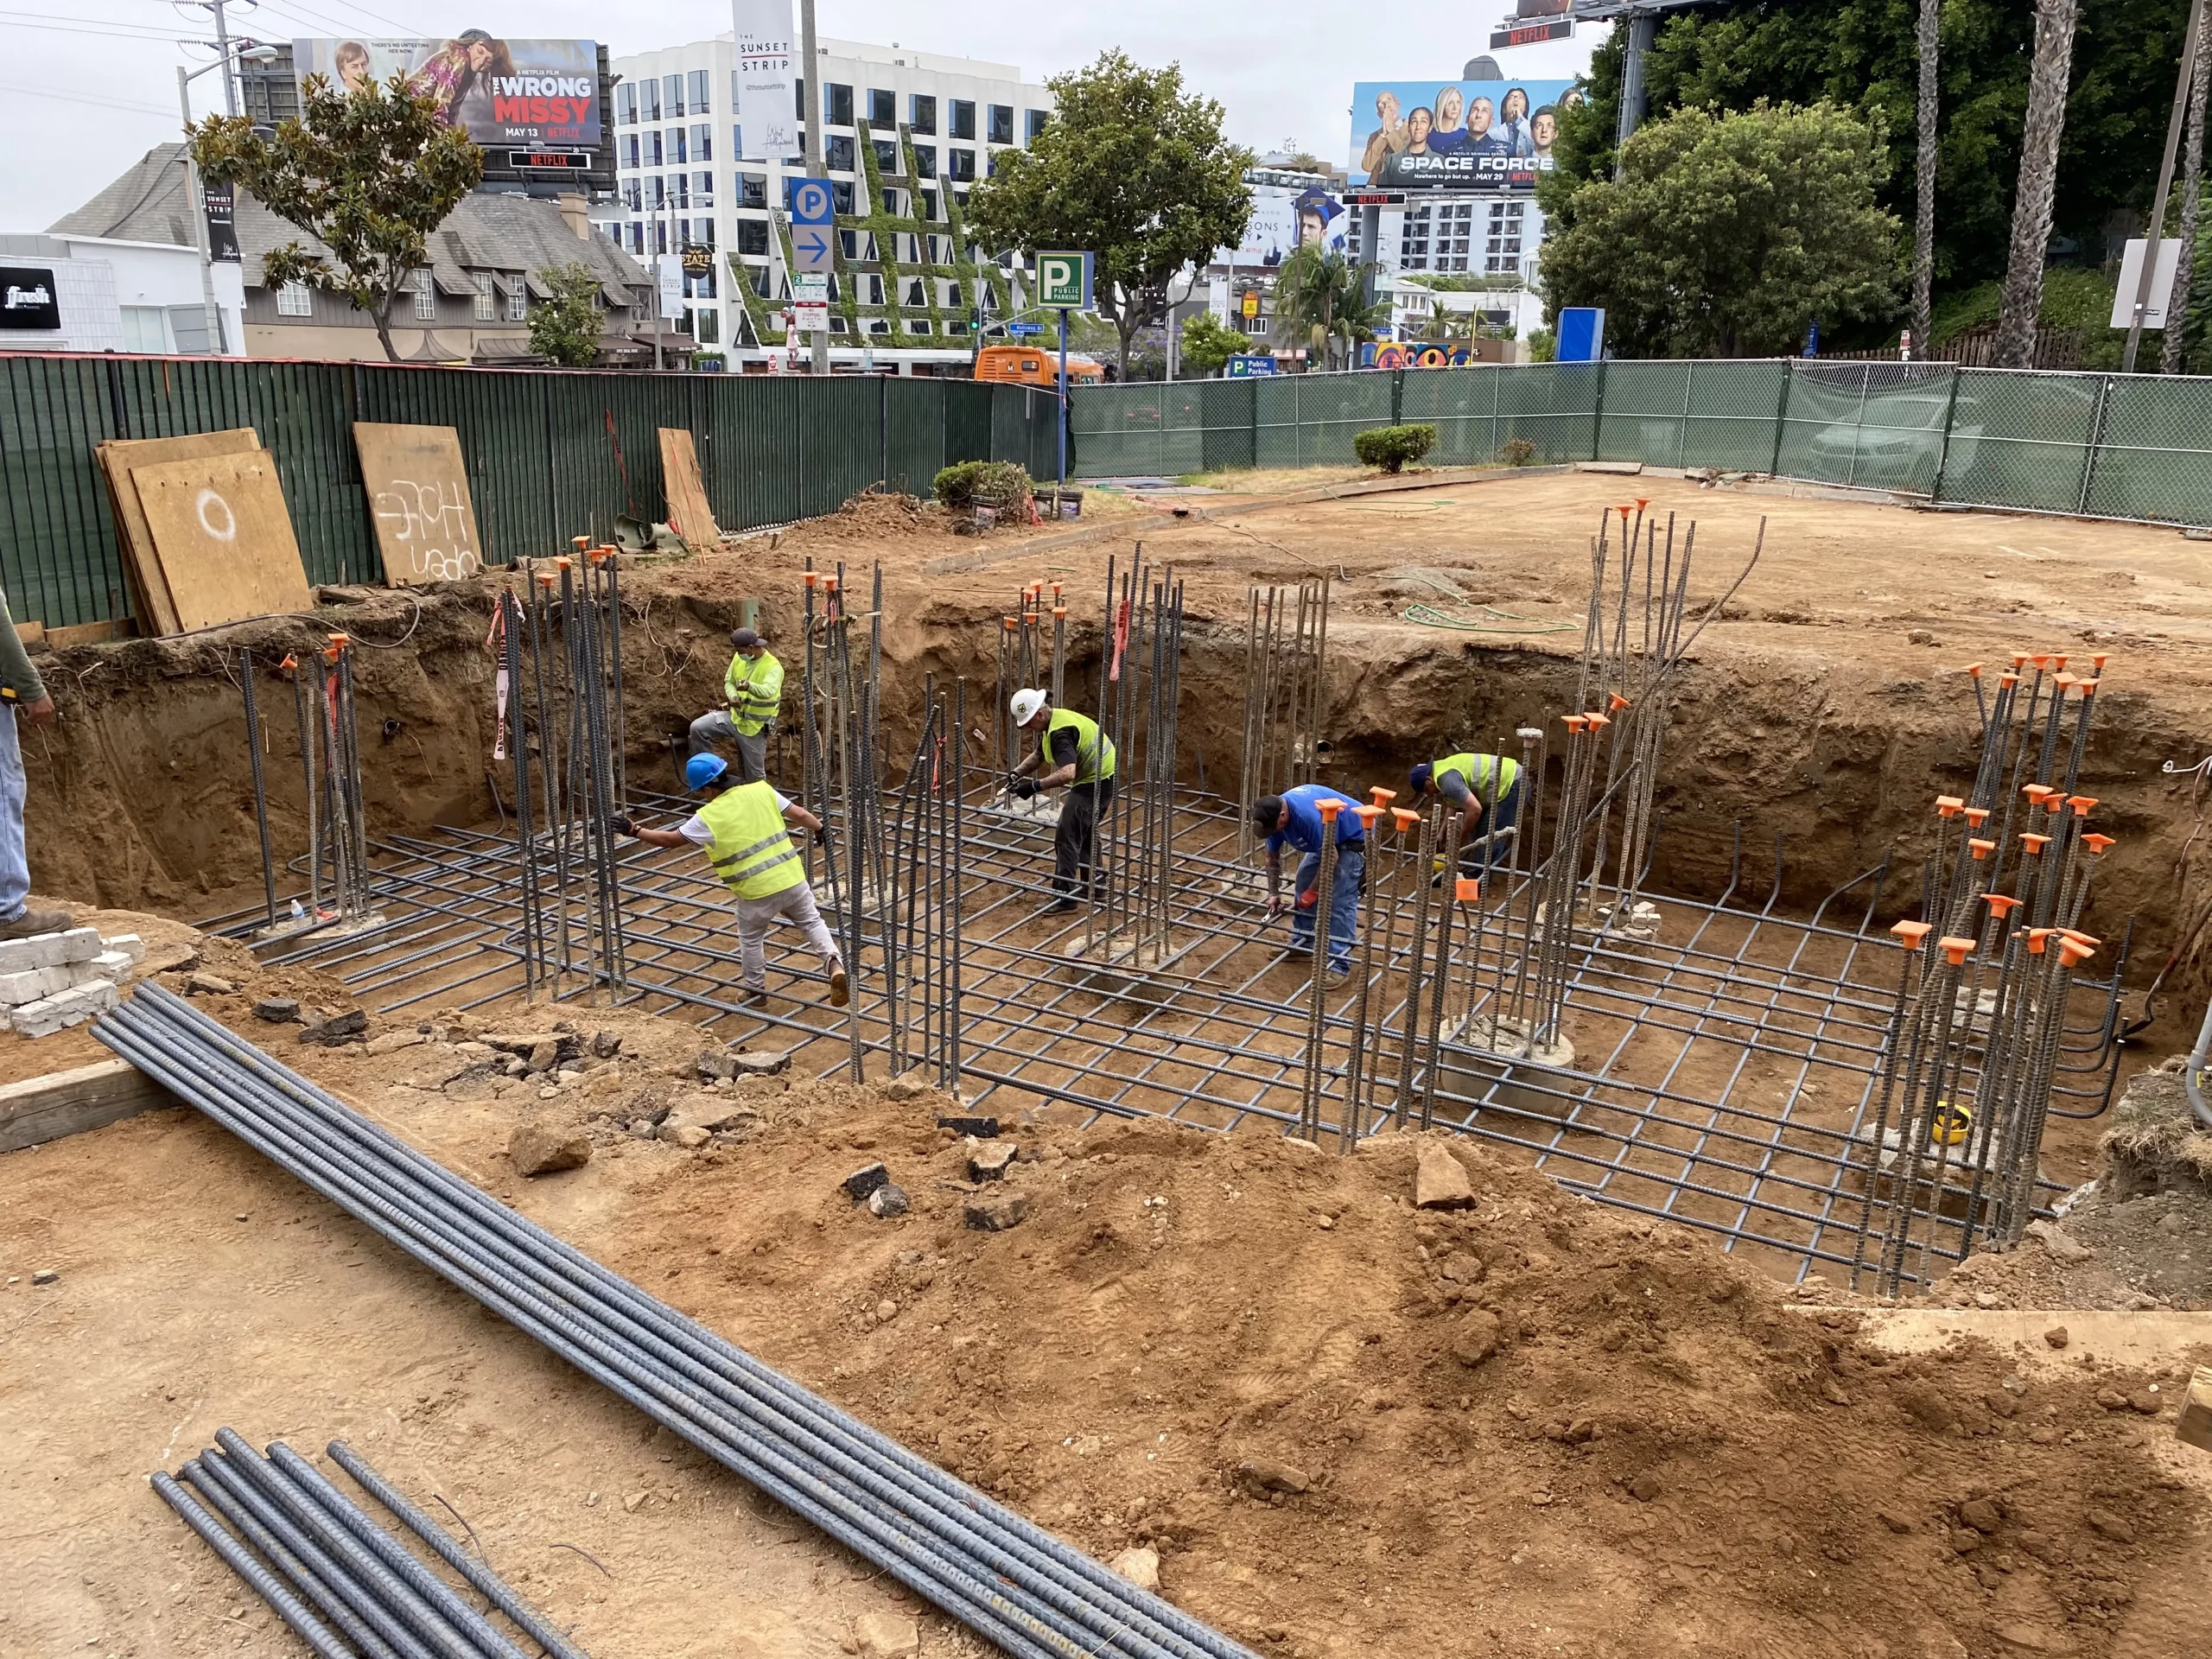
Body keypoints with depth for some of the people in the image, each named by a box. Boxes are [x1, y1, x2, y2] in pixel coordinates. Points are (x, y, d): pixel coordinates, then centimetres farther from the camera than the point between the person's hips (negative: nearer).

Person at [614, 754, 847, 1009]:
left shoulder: (708, 817, -10)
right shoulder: (761, 790, 0)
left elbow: (670, 839, -1)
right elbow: (800, 814, 6)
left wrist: (634, 830, 10)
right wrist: (820, 828, 25)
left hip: (757, 890, -3)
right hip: (791, 877, 3)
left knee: (750, 938, 20)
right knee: (811, 921, 18)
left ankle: (755, 990, 32)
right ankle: (834, 963, -4)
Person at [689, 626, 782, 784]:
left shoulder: (773, 667, -22)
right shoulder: (738, 658, -2)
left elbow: (768, 691, -39)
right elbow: (729, 681, 11)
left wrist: (749, 686, -61)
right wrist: (732, 696, -13)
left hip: (754, 727, -5)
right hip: (734, 716, 5)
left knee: (754, 775, 4)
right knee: (697, 728, -13)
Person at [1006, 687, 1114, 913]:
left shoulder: (1060, 733, -27)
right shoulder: (1052, 722, 6)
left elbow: (1067, 773, -40)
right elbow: (1038, 757, 18)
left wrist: (1035, 786, -40)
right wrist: (1018, 772, 1)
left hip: (1096, 781, -11)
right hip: (1098, 778, 11)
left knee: (1067, 836, -11)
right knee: (1085, 833, 23)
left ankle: (1064, 895, -10)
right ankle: (1094, 884, 35)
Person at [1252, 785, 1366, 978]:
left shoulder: (1308, 815, -38)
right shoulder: (1274, 813, -11)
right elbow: (1273, 856, 5)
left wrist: (1312, 893, -19)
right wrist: (1273, 893, 4)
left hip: (1354, 837, -9)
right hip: (1327, 839, 9)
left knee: (1340, 900, -14)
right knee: (1304, 880, 9)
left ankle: (1339, 965, -11)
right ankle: (1301, 944, 22)